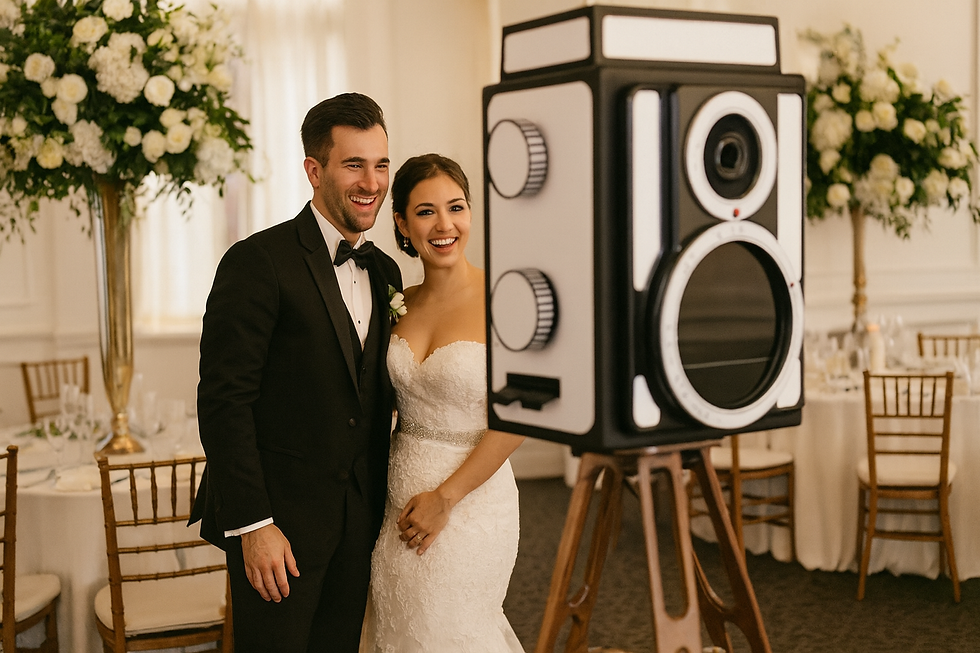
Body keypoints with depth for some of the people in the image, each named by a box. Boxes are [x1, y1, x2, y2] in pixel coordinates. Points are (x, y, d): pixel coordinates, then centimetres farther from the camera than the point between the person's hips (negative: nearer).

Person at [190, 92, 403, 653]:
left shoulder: (385, 272, 10)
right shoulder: (259, 262, -13)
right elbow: (223, 401, -16)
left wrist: (381, 509, 11)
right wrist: (253, 524, -19)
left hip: (359, 521, 7)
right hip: (278, 518, -6)